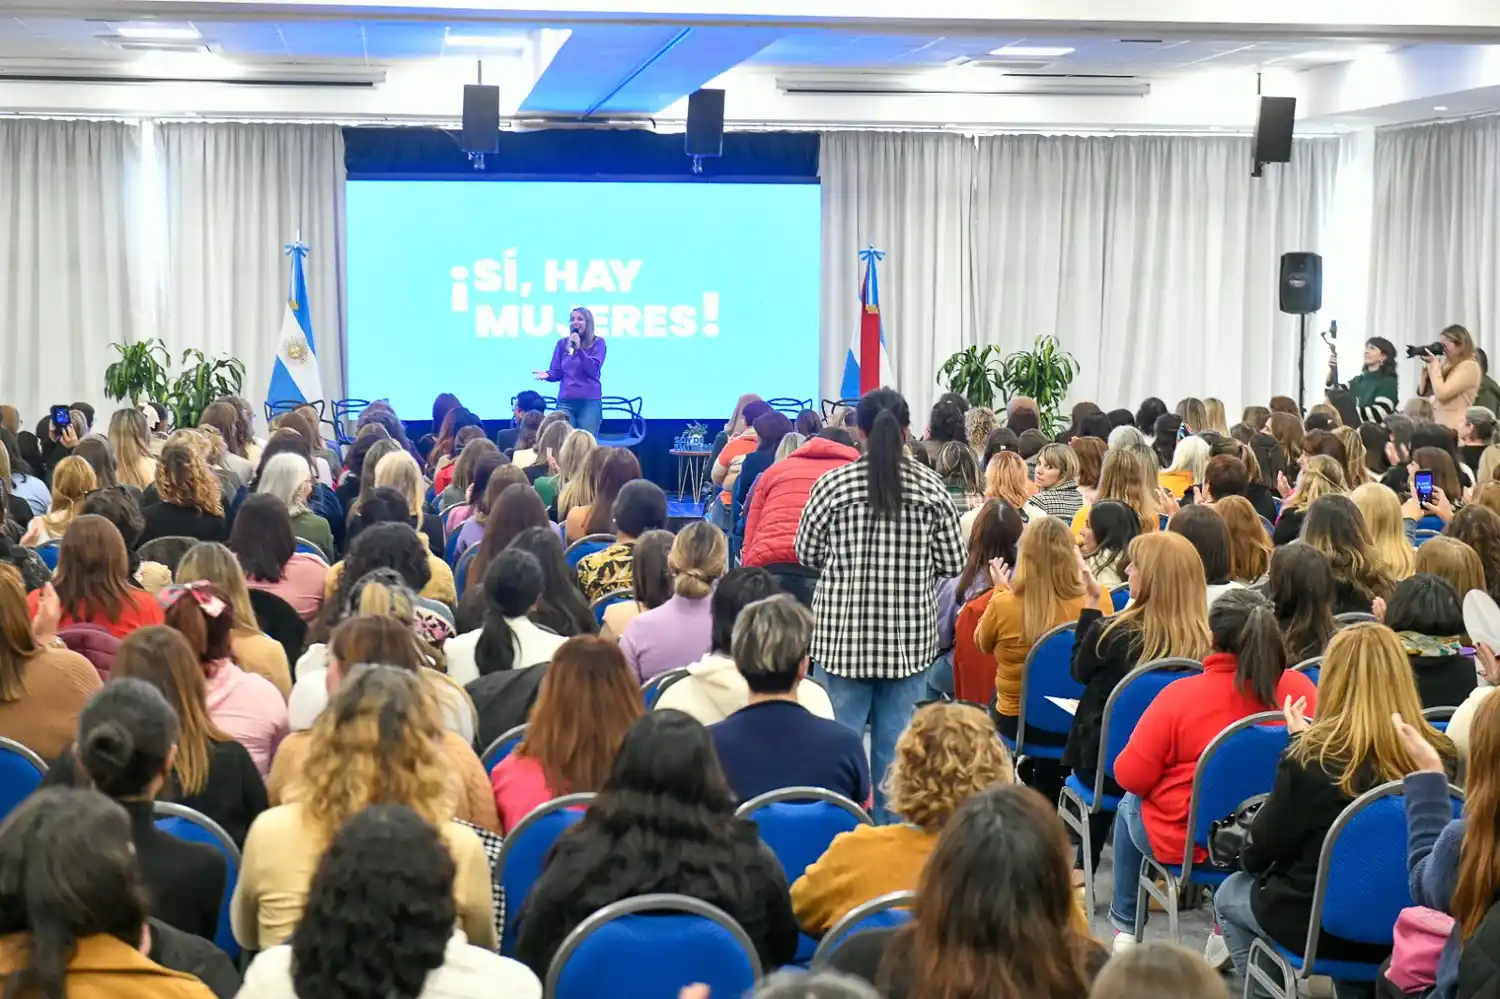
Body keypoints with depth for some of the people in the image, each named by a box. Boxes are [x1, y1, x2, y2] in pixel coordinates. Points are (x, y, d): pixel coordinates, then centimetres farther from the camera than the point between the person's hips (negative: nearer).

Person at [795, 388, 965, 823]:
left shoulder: (833, 485, -7)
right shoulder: (931, 488, -3)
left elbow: (806, 554, 2)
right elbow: (952, 564, 2)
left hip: (844, 634, -1)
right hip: (909, 636, 1)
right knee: (895, 741, 7)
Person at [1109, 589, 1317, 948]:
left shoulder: (1181, 694, -20)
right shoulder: (1300, 688, -13)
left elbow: (1131, 776, -15)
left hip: (1186, 840, -3)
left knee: (1129, 807, 30)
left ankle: (1125, 925, 42)